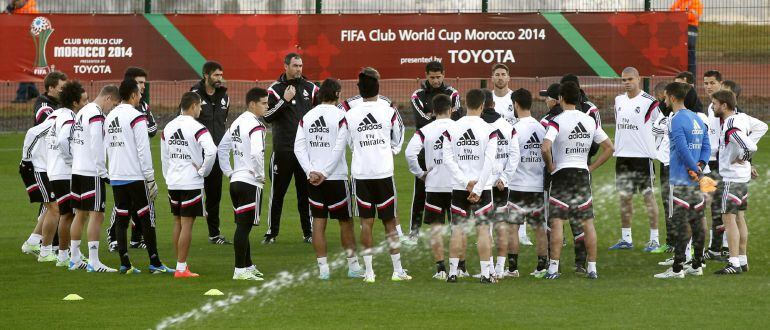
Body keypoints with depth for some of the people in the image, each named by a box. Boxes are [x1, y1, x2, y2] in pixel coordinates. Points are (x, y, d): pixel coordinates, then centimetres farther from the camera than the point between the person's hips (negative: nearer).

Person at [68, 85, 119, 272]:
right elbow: (96, 146, -18)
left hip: (77, 170, 9)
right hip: (92, 172, -9)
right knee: (97, 215, -8)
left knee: (80, 214, 14)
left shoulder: (81, 113, 15)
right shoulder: (96, 115, -14)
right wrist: (103, 172, -14)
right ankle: (93, 262, -11)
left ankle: (74, 259, 18)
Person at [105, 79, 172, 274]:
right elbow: (143, 150, -14)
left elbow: (108, 147, 14)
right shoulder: (136, 118, -12)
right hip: (135, 177, -7)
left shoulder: (110, 117, 10)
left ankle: (124, 263, 5)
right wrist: (150, 178, -10)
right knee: (146, 219, 0)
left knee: (121, 218, 7)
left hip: (116, 176, 7)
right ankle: (154, 263, 1)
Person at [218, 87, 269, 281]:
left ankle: (247, 266, 25)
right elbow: (256, 153, -29)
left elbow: (222, 149, 21)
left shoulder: (237, 123, 13)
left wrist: (228, 172, 21)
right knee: (244, 226, -6)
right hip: (250, 183, -9)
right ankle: (240, 271, -4)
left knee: (243, 226, 16)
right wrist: (260, 175, -15)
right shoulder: (255, 127, -15)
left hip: (236, 180, 9)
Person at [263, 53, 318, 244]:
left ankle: (308, 232, 11)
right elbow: (267, 116, -7)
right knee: (277, 192, 2)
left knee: (306, 192, 5)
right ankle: (271, 233, 9)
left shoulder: (310, 88, 7)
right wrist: (284, 100, -16)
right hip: (282, 149, -2)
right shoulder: (275, 89, 1)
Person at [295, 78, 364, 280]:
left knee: (318, 222, 6)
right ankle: (353, 266, 15)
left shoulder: (306, 117, 5)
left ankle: (323, 268, 3)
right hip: (336, 178, -3)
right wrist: (324, 173, -10)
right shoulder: (340, 116, -8)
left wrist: (311, 172, -5)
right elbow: (338, 149, -14)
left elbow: (299, 147, 0)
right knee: (345, 222, 9)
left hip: (313, 179, 3)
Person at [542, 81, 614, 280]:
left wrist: (550, 165, -8)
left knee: (557, 222, -2)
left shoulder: (557, 122, -11)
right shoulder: (590, 121, 5)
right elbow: (609, 148, 8)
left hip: (562, 174, -4)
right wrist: (592, 167, 10)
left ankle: (553, 268, -5)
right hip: (583, 174, 4)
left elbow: (545, 148, -25)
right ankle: (592, 268, 8)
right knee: (588, 222, 8)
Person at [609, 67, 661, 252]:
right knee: (624, 197, 8)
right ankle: (626, 239, 14)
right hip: (622, 155, 6)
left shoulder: (649, 102, -8)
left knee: (649, 196, -3)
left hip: (643, 155, -6)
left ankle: (654, 239, -1)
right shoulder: (619, 100, 11)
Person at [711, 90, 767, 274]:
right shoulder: (742, 117, 5)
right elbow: (762, 127, 20)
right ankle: (743, 261, 21)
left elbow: (750, 148, -32)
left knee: (729, 218, -8)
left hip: (732, 178, -10)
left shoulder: (730, 127, -23)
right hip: (743, 176, 10)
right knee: (739, 218, 15)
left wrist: (743, 158, -11)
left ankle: (734, 264, -10)